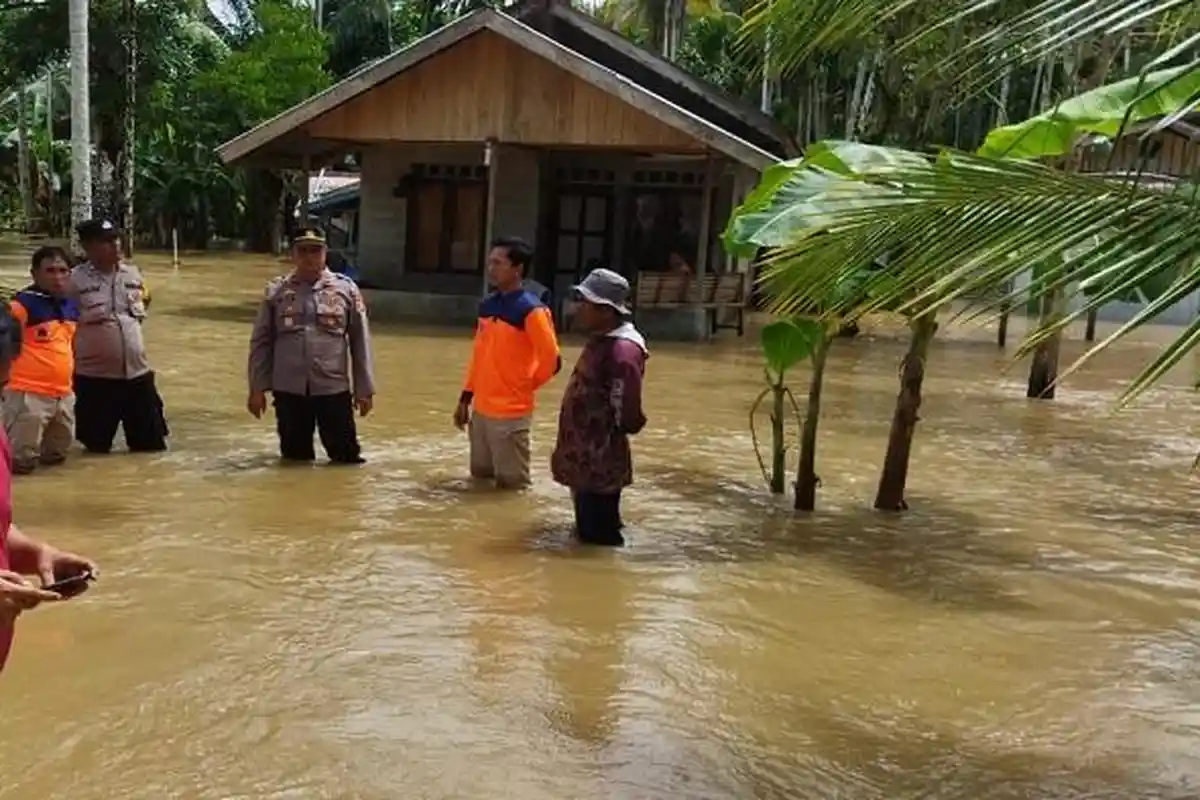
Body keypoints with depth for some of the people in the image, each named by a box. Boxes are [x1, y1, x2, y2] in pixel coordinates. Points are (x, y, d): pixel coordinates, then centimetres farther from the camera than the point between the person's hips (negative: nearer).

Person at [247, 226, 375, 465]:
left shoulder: (346, 289, 0)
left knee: (347, 456, 5)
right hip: (288, 390, 1)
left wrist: (364, 389, 1)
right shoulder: (276, 291, 2)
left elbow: (360, 341, 2)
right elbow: (261, 342, 5)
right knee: (294, 457, 13)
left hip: (333, 388, -1)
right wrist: (257, 387, 2)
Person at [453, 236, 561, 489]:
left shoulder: (531, 310, -15)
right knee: (479, 477, 19)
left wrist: (524, 386, -2)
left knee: (511, 484, 3)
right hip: (480, 409, 8)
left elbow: (552, 360, -15)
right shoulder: (486, 305, 8)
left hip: (511, 412, -7)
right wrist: (465, 398, 13)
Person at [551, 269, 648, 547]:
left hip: (600, 465, -10)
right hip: (587, 460, 10)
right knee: (589, 531, 23)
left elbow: (626, 415, -25)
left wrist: (607, 434, -6)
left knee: (598, 537, 2)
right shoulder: (601, 340, 8)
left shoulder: (622, 350, -23)